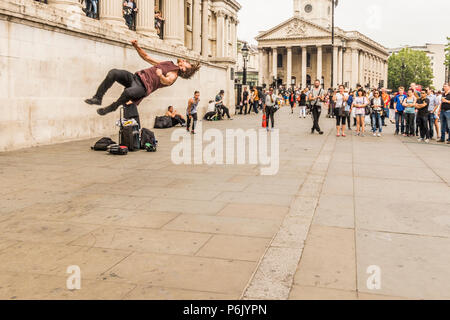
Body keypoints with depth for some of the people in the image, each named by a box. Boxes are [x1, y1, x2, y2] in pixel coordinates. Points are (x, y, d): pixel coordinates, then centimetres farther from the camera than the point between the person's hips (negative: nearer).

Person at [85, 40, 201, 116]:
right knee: (113, 72, -16)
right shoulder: (168, 64, 26)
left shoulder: (174, 75, 1)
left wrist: (160, 75, -48)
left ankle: (112, 107, -11)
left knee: (128, 92, -41)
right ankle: (98, 98, -9)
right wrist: (137, 46, 15)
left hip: (144, 86, -8)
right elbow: (146, 57, 29)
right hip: (136, 76, 8)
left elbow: (167, 81, -25)